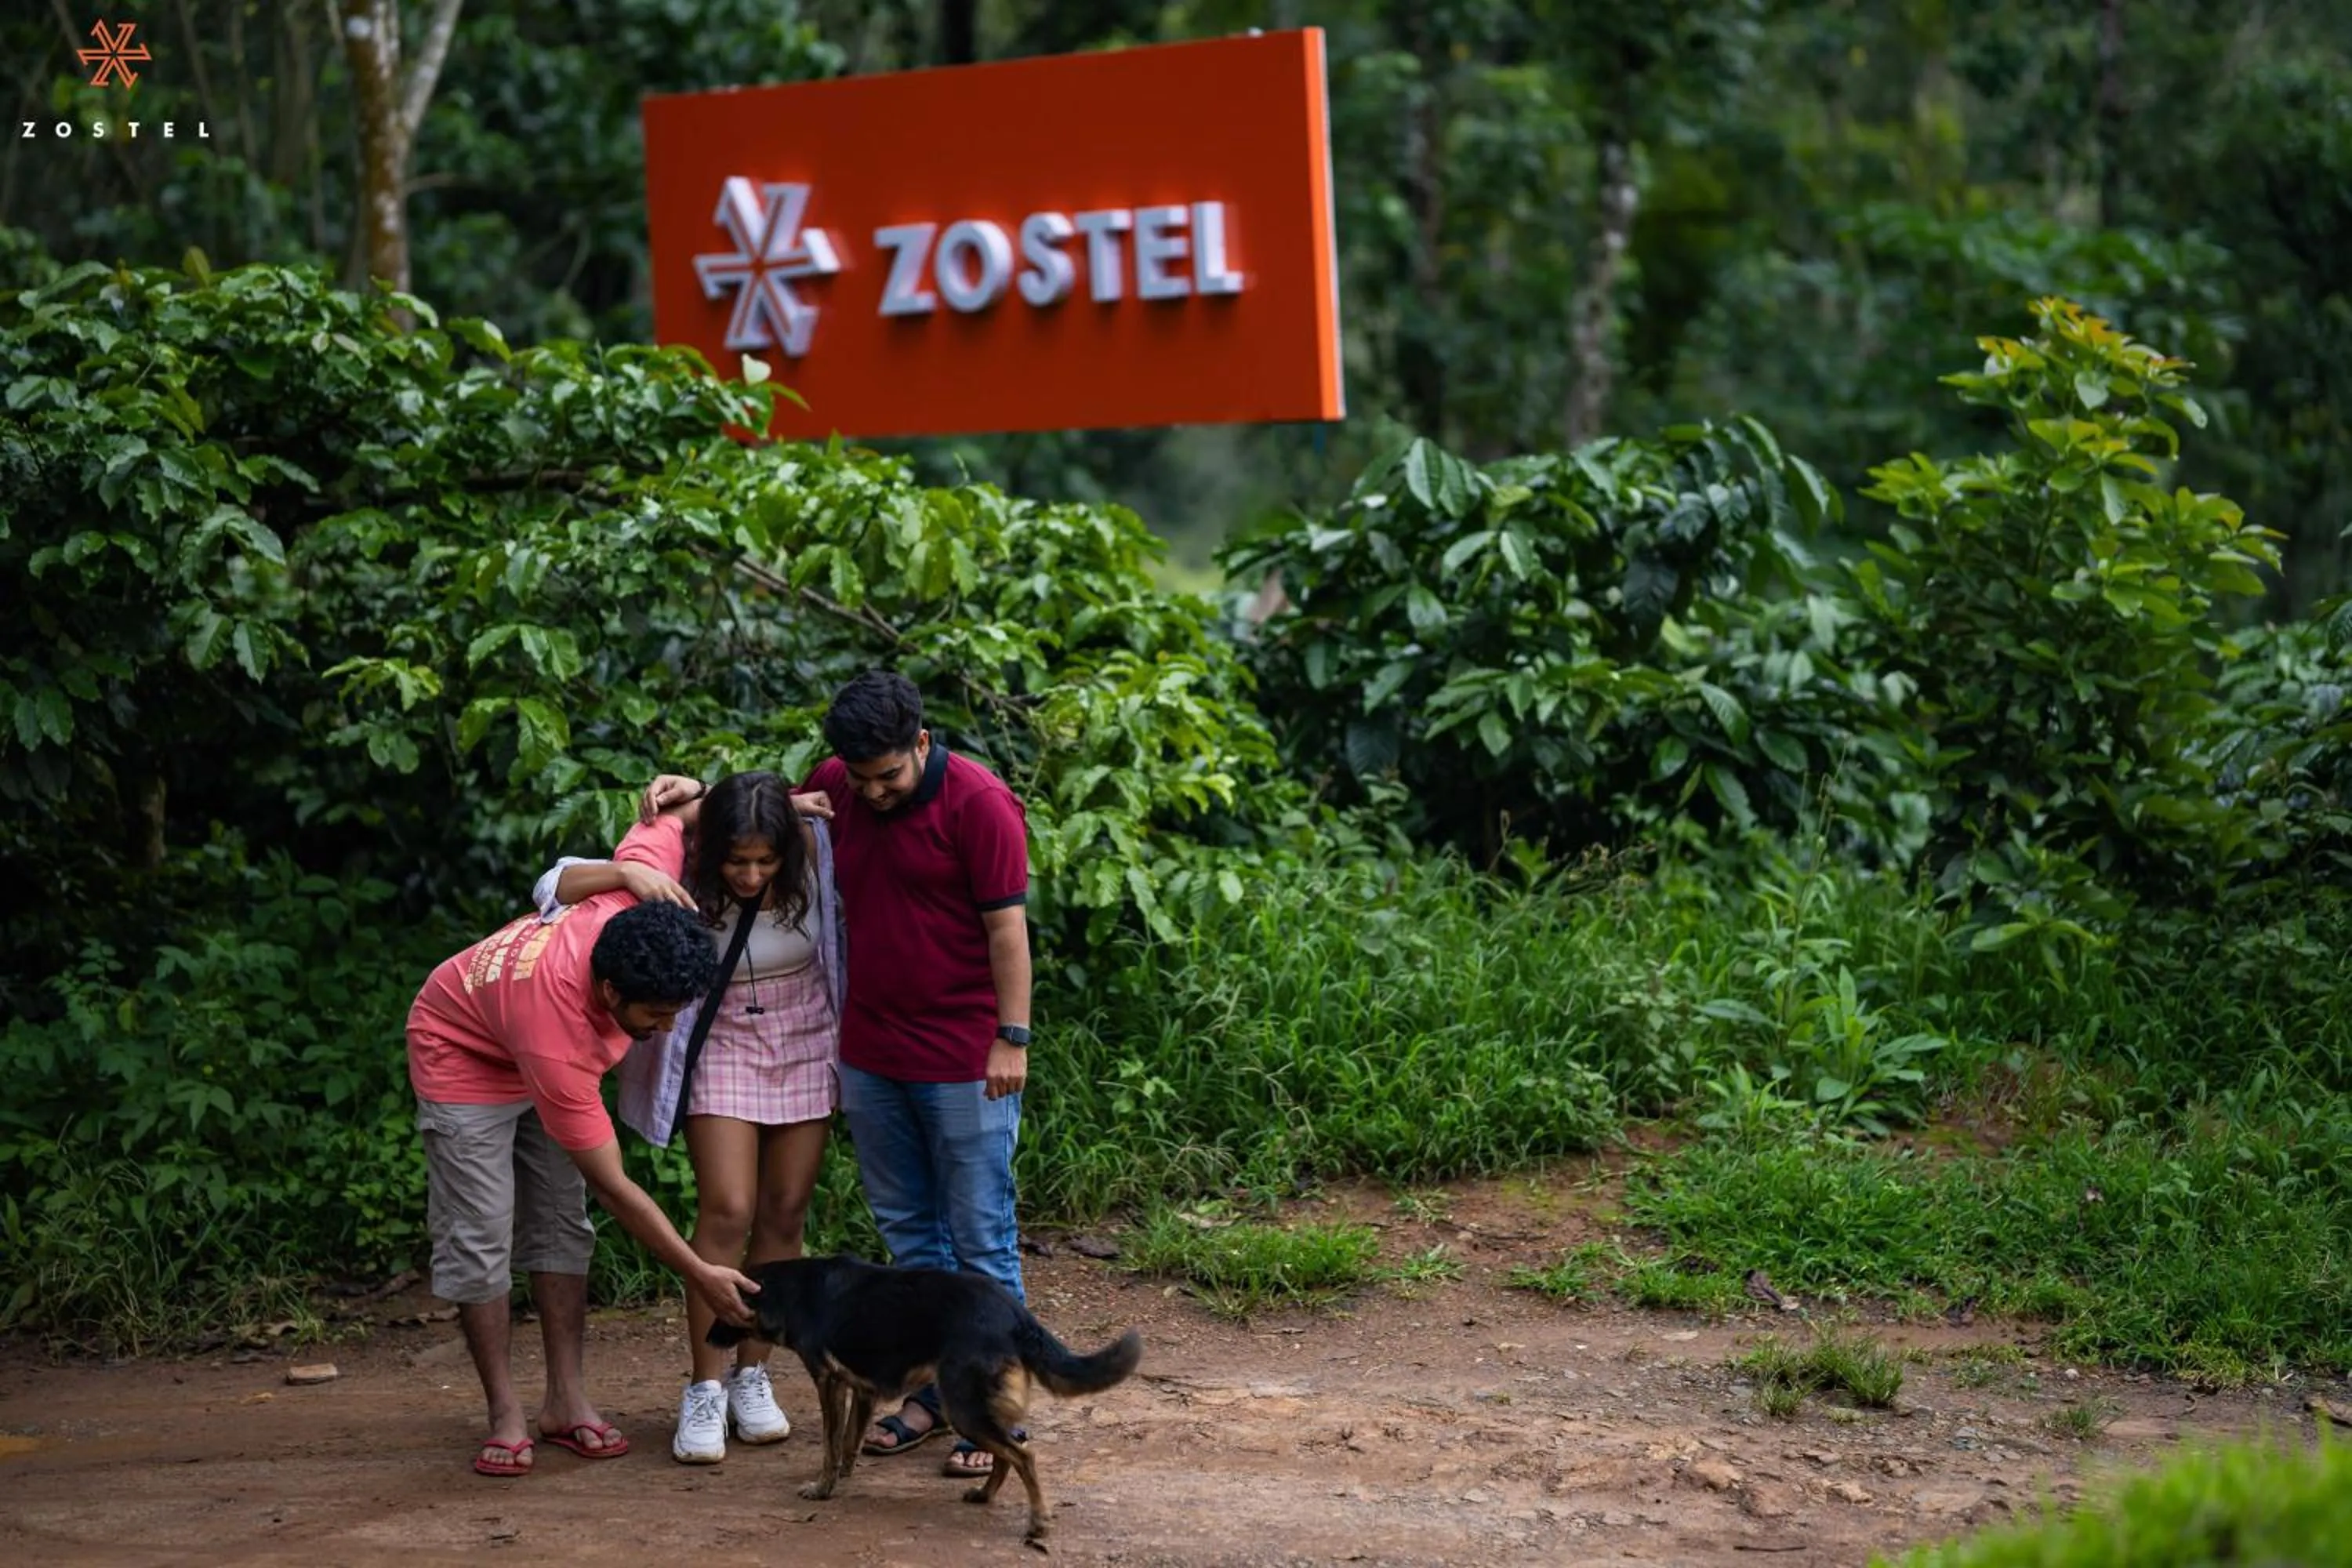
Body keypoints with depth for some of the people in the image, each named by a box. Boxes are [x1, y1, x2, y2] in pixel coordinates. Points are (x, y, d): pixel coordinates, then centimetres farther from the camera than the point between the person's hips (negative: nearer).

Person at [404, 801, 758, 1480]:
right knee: (478, 1238, -10)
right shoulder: (559, 1040, -43)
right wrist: (698, 1275, -33)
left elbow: (666, 815, -12)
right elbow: (614, 1186, -36)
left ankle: (567, 1401, 5)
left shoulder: (638, 898, -34)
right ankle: (505, 1417, -1)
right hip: (464, 1059, -7)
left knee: (560, 1221, 3)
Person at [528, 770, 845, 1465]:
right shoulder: (683, 876, -23)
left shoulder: (814, 855, -20)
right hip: (721, 1048, -2)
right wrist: (628, 874, -42)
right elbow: (556, 883, -23)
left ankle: (752, 1375, 16)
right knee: (727, 1213, -12)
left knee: (784, 1216, 4)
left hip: (806, 1044, 2)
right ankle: (705, 1390, -4)